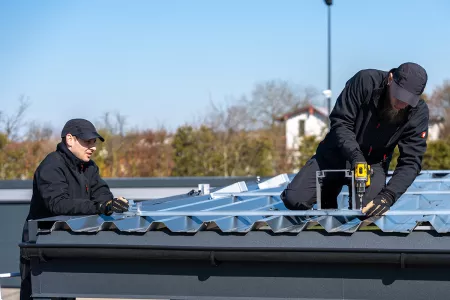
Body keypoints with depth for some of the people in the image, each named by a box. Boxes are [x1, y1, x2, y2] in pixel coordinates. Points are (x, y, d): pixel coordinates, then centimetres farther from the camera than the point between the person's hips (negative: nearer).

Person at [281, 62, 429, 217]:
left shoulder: (418, 113, -17)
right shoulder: (365, 81, -22)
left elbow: (411, 161, -19)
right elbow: (340, 121, -19)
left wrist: (388, 195, -34)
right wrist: (354, 156, -36)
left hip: (373, 164, 0)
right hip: (336, 154, 0)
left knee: (366, 211, -26)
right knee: (294, 200, -15)